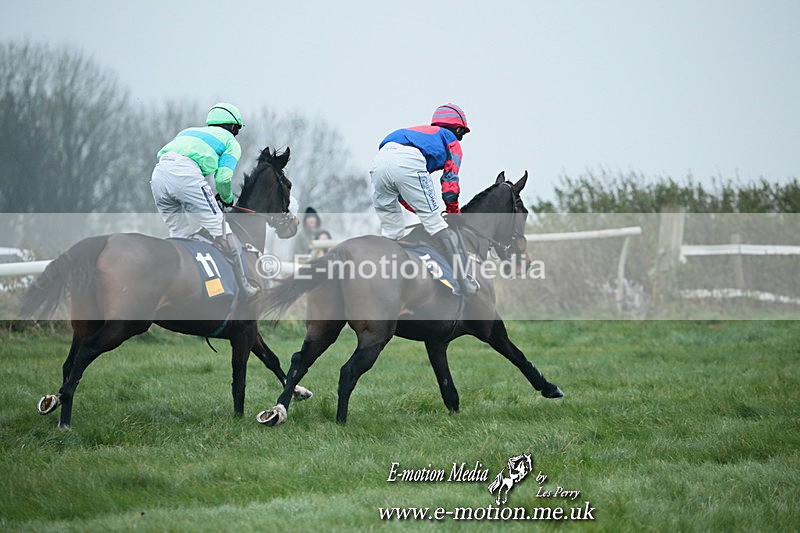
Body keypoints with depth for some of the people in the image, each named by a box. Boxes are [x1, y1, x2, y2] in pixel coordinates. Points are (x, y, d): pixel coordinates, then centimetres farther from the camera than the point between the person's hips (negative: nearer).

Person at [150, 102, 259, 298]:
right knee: (220, 230, 2)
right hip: (186, 174, -6)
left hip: (158, 173, 6)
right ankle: (242, 286, 5)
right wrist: (227, 199, 26)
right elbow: (223, 177, 6)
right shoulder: (231, 142, 21)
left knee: (178, 234, 18)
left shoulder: (189, 131, 39)